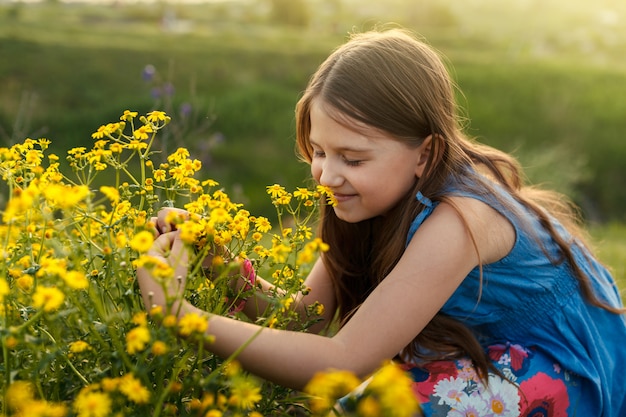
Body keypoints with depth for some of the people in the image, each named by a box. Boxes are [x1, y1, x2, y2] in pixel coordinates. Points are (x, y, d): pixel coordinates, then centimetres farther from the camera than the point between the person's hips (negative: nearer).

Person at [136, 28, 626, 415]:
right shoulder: (389, 197, -9)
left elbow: (343, 363, -36)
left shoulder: (454, 221, -33)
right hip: (494, 353, 8)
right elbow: (308, 315, -11)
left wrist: (181, 314, -39)